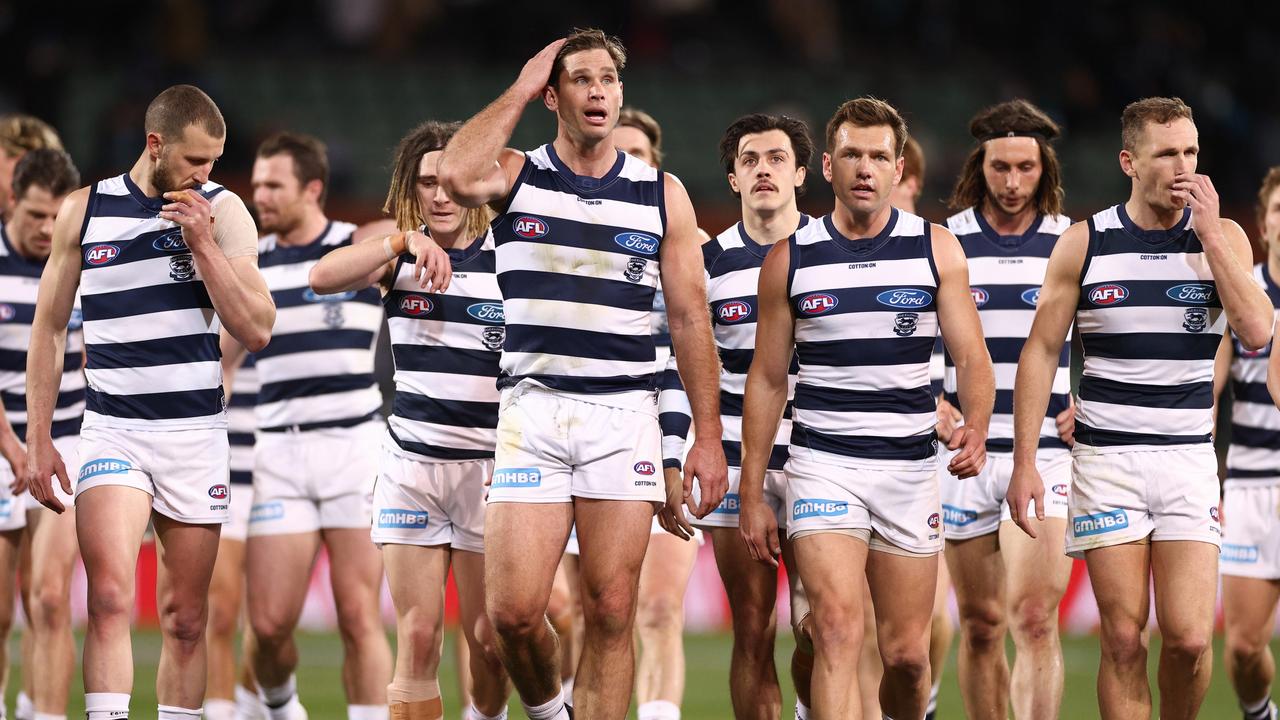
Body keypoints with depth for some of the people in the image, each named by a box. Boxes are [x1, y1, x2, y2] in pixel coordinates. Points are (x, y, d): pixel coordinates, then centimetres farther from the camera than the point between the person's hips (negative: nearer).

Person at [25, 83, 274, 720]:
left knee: (184, 619, 4)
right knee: (110, 597, -19)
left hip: (196, 432, 1)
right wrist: (38, 441, 7)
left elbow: (255, 331, -3)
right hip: (111, 430, -1)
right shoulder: (84, 210, 4)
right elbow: (48, 329, 11)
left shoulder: (222, 212, 3)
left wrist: (202, 244, -12)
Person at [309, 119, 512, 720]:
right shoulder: (399, 254, 5)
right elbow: (323, 278, -14)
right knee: (417, 637, -6)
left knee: (488, 638, 2)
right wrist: (406, 241, -26)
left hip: (488, 465, -1)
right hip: (411, 463, 2)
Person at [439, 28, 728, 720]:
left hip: (625, 416, 1)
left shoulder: (662, 194, 9)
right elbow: (457, 175, -19)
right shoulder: (517, 175, 6)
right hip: (532, 410, -1)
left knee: (611, 612, -3)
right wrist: (519, 90, -6)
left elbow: (689, 317, 9)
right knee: (513, 612, -8)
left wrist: (708, 436, 3)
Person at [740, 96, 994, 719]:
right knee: (838, 629, -19)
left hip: (911, 465, 1)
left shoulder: (936, 249, 3)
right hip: (823, 464, -1)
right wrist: (751, 493, 6)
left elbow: (972, 358, 1)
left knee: (906, 653, 5)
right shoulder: (789, 259, 3)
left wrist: (975, 428, -20)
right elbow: (767, 378, 8)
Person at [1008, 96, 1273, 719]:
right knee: (1123, 638, -6)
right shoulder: (1084, 243, 2)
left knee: (1189, 638, -9)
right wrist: (1025, 461, -3)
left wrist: (1208, 232, -12)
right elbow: (1041, 349, 4)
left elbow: (1256, 333, -10)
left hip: (1189, 457, 1)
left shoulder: (1223, 237, 4)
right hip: (1106, 458, -1)